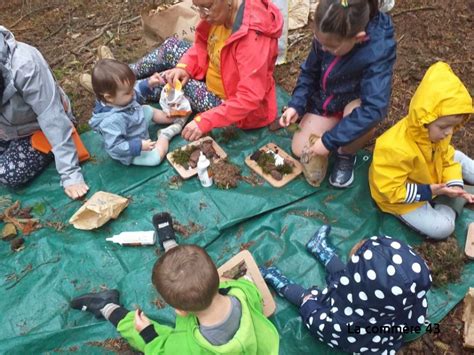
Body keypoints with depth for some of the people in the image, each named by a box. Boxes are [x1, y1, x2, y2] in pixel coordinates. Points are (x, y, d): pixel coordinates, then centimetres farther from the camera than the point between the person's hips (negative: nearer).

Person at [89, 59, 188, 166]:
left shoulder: (120, 98, -19)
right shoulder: (112, 121, -45)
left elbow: (137, 95, 3)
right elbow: (115, 147, -41)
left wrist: (148, 84, -10)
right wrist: (138, 146, -42)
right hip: (131, 151, -9)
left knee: (149, 110, 17)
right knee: (155, 157, -21)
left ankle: (175, 118, 34)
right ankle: (166, 134, 3)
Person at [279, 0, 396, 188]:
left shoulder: (379, 51, -35)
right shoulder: (327, 37, -22)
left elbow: (373, 108, -41)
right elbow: (309, 71, -4)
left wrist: (329, 140, -40)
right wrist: (296, 104, -18)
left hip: (356, 102, -4)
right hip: (325, 99, 4)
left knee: (365, 119, -39)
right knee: (300, 149, -5)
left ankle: (346, 156, -6)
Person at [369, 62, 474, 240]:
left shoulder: (436, 132, -15)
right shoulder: (396, 149, -41)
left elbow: (447, 158, 1)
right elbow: (389, 190, -34)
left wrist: (454, 183, -14)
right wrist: (427, 192, -33)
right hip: (398, 196, -7)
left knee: (458, 157, 12)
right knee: (442, 228, -14)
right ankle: (459, 199, 8)